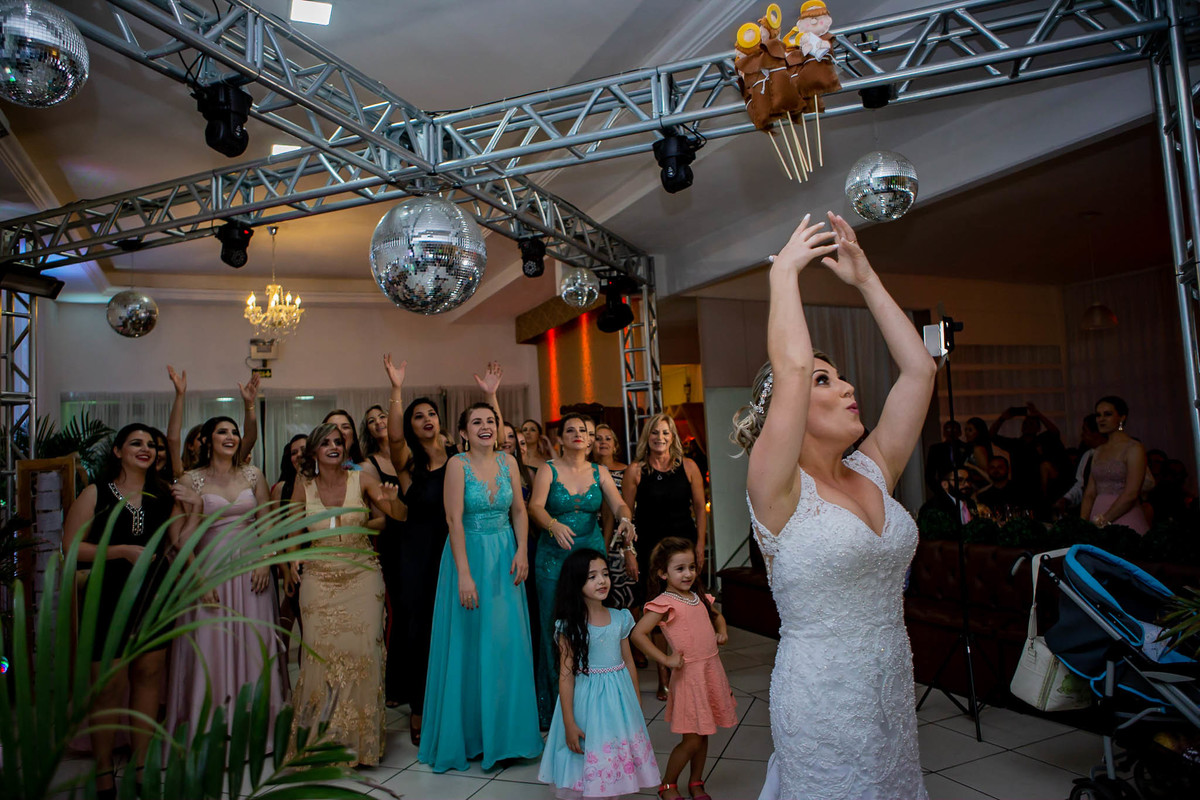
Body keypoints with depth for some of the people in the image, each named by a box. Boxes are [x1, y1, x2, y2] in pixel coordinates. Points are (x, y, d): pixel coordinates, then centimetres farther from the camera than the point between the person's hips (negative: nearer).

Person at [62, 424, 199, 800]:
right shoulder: (96, 493, -2)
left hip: (154, 598, 4)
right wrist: (123, 551, -15)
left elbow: (182, 544, 4)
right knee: (108, 687, 1)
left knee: (149, 677, 10)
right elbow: (70, 546, -7)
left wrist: (191, 511, -8)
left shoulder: (164, 496, 7)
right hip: (109, 598, -3)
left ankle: (142, 765, 24)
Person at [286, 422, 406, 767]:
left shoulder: (361, 480, -5)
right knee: (321, 652, -1)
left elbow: (400, 516, -6)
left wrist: (392, 499, -28)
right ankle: (319, 737, 19)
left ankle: (359, 737, 12)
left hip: (362, 574, -1)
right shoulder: (303, 486, 0)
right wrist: (294, 558, -1)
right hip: (319, 578, 1)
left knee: (362, 651, -5)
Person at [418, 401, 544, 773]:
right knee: (469, 642, 5)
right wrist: (465, 574, -20)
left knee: (507, 642, 7)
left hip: (505, 557, 4)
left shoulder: (508, 461, 4)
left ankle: (504, 730, 24)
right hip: (469, 554, -4)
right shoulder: (458, 464, -10)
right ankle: (468, 733, 22)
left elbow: (519, 511, 6)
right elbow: (454, 520, -15)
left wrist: (521, 552, -7)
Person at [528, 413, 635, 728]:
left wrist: (625, 519, -25)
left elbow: (619, 504, -2)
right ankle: (554, 708, 11)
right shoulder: (548, 470, 1)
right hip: (553, 556, -2)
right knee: (554, 629, -1)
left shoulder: (600, 473, 8)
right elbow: (535, 507, -13)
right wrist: (554, 525, -33)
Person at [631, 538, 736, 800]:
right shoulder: (665, 603, -14)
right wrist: (665, 659, -18)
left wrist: (722, 631, 8)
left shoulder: (699, 597, 8)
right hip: (689, 673, -7)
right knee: (692, 740, -1)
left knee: (704, 734, 16)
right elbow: (638, 633, -22)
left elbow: (716, 615, 28)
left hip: (712, 669, 7)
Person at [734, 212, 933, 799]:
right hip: (823, 700, -6)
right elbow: (791, 366, -28)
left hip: (895, 691, 6)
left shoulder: (872, 474, 2)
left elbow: (919, 369, 2)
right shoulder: (778, 490, -16)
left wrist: (866, 279, 2)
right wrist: (784, 271, -16)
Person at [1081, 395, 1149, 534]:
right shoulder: (1099, 451, 14)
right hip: (1098, 523, 5)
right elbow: (1090, 494, 9)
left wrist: (1103, 521, -15)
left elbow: (1131, 494, -14)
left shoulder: (1134, 448, -4)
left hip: (1126, 522, -5)